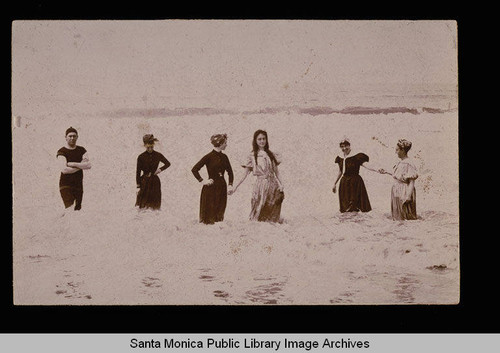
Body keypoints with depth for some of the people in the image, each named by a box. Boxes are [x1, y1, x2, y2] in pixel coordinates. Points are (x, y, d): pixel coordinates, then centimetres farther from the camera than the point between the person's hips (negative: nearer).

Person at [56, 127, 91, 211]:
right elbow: (64, 170, -18)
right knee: (69, 208, -19)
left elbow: (89, 165, -6)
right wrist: (81, 166, -9)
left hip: (79, 184, 5)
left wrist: (73, 164, -13)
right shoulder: (62, 152, -5)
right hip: (66, 185, -5)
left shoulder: (81, 150, 9)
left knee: (78, 209, 7)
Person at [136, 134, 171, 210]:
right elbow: (138, 172, -1)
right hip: (144, 181, -2)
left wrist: (160, 169, -3)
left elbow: (168, 163, 16)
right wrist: (138, 186, -6)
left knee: (154, 205, 1)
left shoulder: (158, 155, 2)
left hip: (155, 181, 2)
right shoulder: (141, 157, -3)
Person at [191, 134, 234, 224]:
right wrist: (202, 181, -11)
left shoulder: (224, 157, 7)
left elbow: (230, 172, 19)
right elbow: (194, 169, -11)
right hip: (211, 187, -6)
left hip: (222, 187, 6)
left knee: (220, 210, 8)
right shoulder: (209, 157, -10)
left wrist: (230, 184, 8)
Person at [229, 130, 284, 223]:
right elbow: (245, 174, 3)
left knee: (272, 215, 2)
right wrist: (235, 187, -5)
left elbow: (276, 172, 11)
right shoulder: (252, 156, 3)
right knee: (259, 213, -7)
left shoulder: (271, 155, 11)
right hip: (260, 185, -3)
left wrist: (280, 185, -4)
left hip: (273, 185, 3)